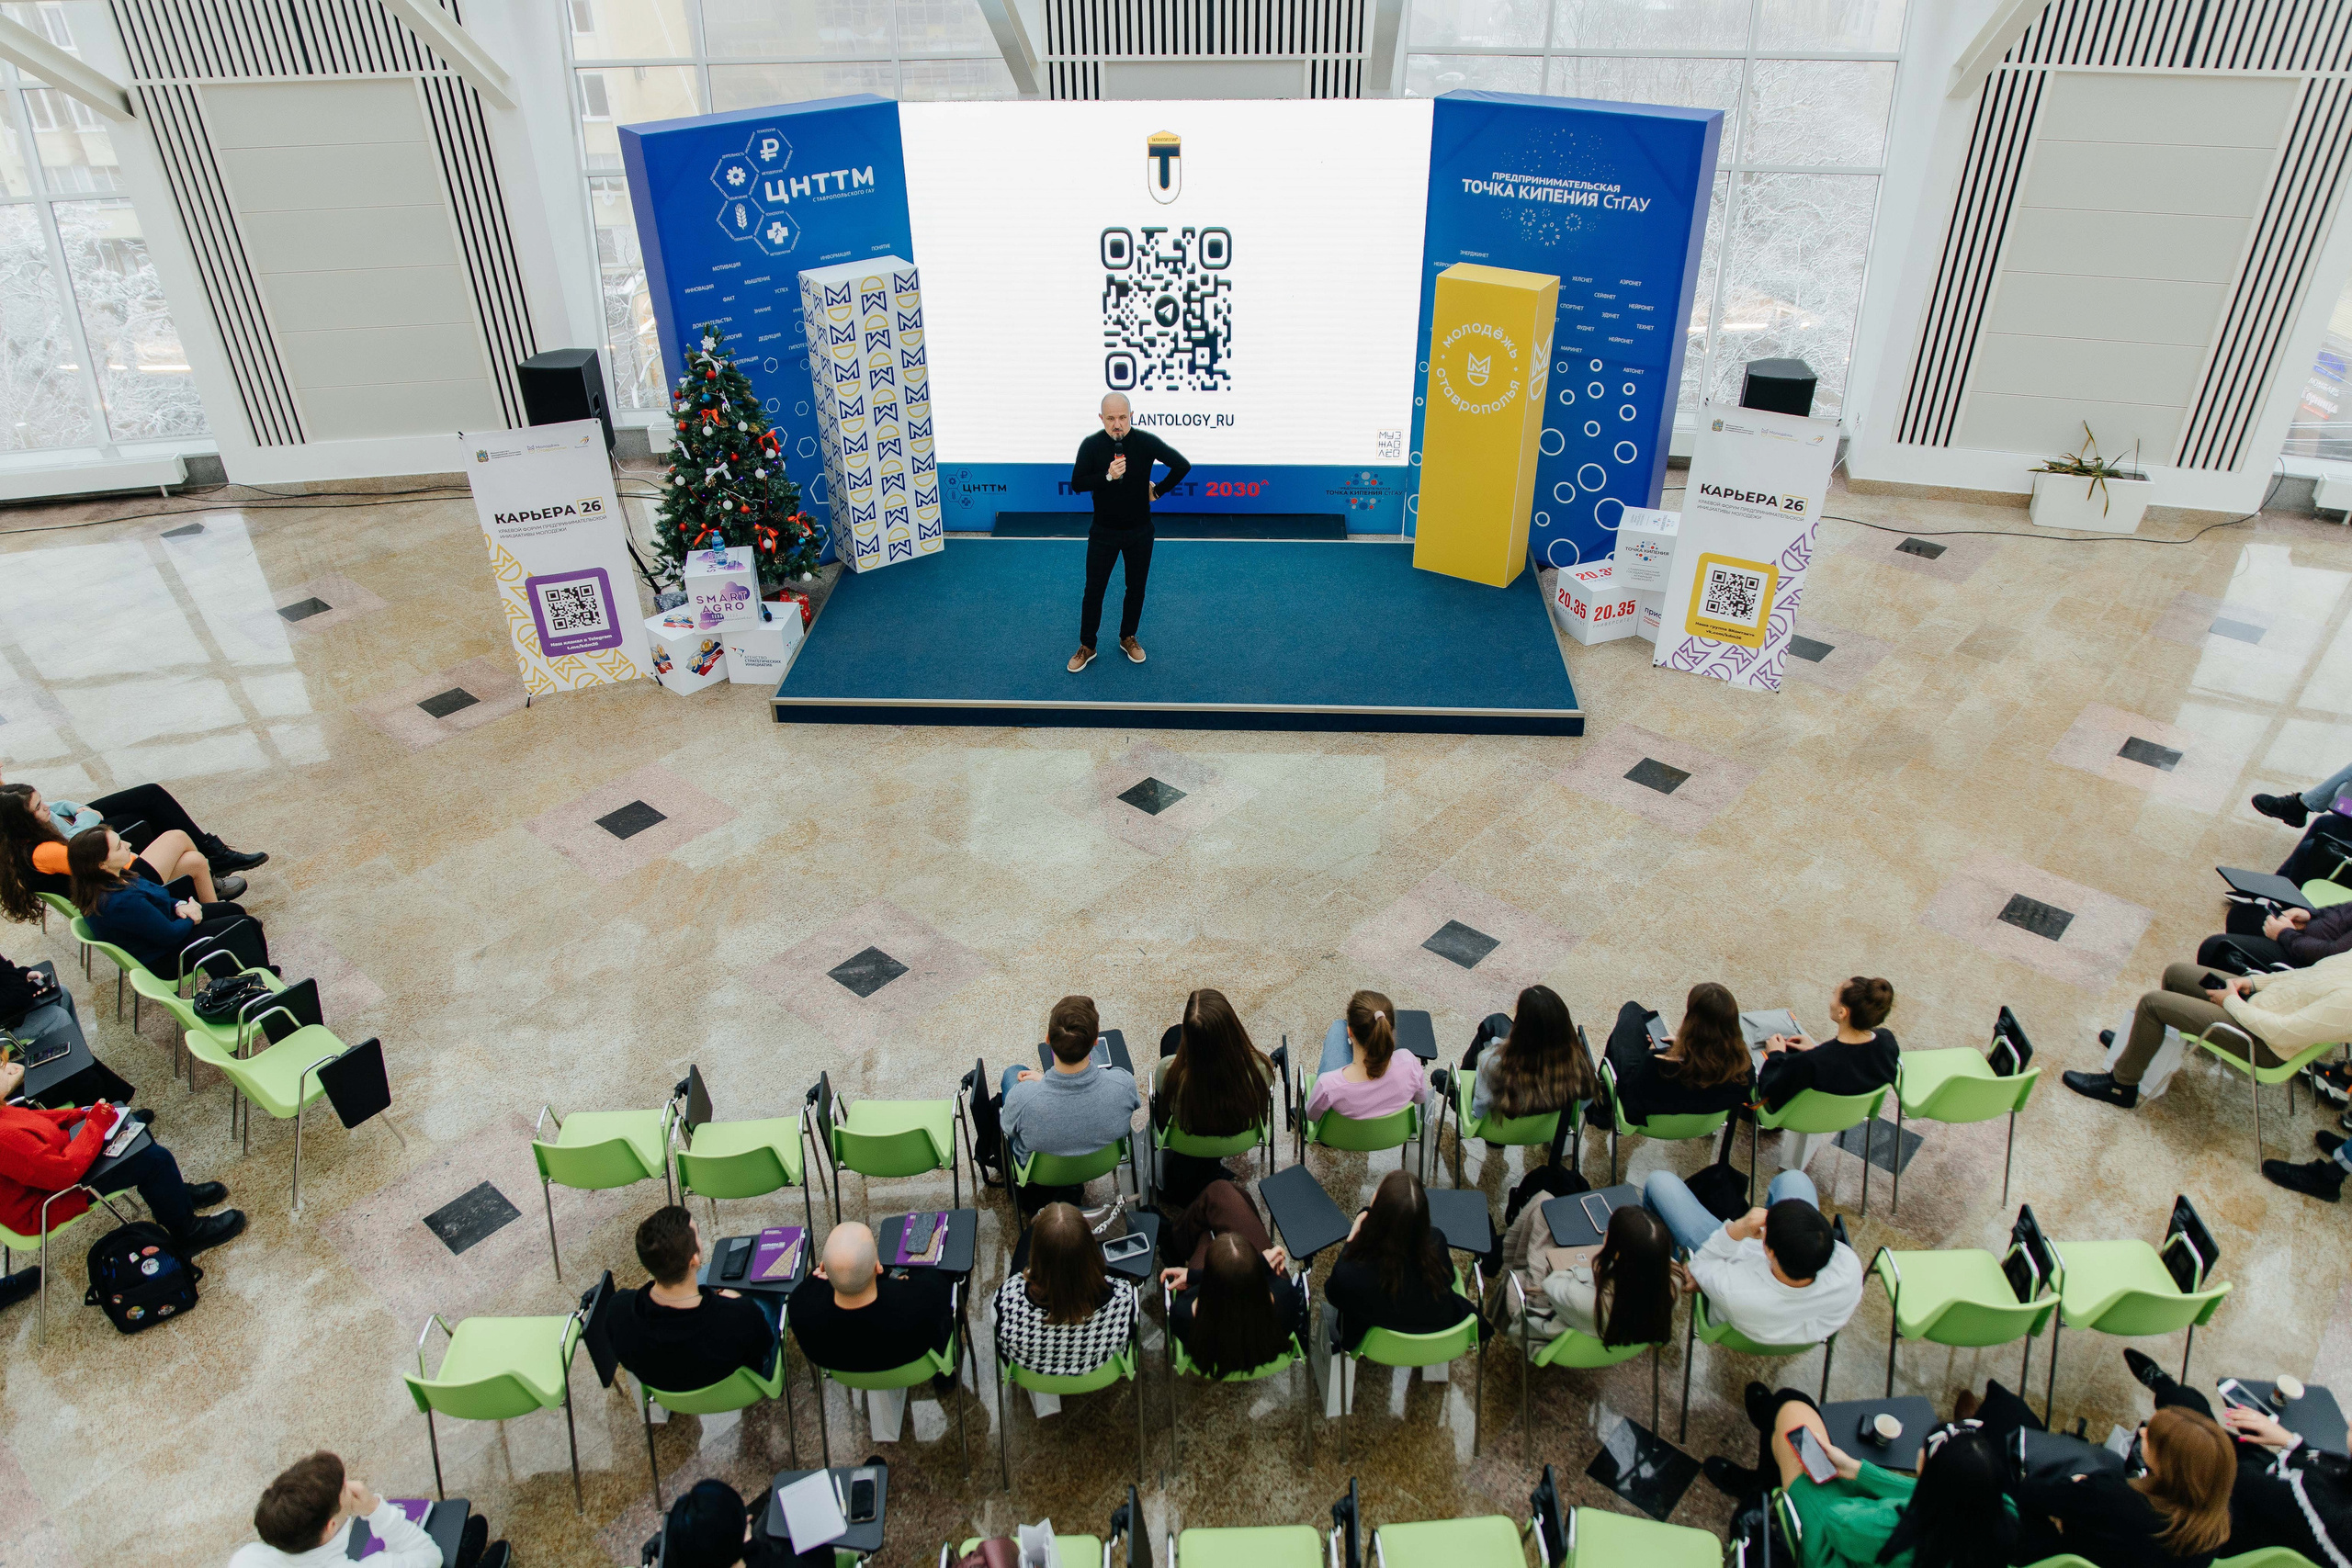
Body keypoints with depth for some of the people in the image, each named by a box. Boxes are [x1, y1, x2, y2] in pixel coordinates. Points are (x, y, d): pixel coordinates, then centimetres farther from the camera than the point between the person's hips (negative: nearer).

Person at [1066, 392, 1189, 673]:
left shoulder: (1146, 442, -13)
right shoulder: (1091, 445, -13)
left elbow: (1182, 466, -7)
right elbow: (1076, 484, -14)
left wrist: (1158, 491, -3)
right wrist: (1107, 476, -28)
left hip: (1139, 532, 1)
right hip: (1104, 532, -1)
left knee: (1136, 588, 14)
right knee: (1094, 589, 5)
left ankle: (1128, 638, 35)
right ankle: (1087, 647, 19)